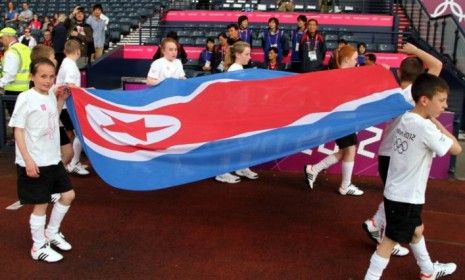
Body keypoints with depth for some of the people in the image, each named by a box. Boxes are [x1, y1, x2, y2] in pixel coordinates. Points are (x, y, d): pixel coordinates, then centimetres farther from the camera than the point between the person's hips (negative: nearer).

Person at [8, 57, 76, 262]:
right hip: (35, 163, -7)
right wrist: (28, 160, -19)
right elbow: (18, 130, -15)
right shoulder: (26, 98, -14)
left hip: (53, 159, 8)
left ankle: (52, 233, 34)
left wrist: (61, 100, 9)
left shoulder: (51, 96, 6)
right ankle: (39, 247, 20)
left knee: (68, 195, 14)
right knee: (41, 204, 2)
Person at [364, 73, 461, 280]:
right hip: (405, 197, -10)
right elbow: (456, 149, -16)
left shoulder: (405, 119, 1)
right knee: (390, 240, 1)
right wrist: (436, 122, -11)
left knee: (416, 230, 27)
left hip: (396, 192, 10)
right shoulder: (426, 127, -24)